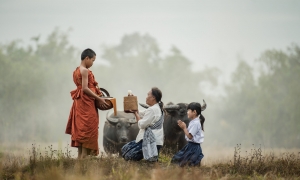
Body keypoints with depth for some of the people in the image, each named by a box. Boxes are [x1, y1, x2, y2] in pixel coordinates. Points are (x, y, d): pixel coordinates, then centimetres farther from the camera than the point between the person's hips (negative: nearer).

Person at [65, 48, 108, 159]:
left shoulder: (77, 71, 16)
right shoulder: (85, 71, -13)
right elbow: (85, 88, -20)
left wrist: (97, 95, 13)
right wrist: (99, 98, -16)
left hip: (79, 102, 10)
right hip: (86, 103, -10)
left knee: (80, 129, 10)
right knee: (88, 128, -8)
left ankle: (80, 156, 12)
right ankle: (84, 155, -10)